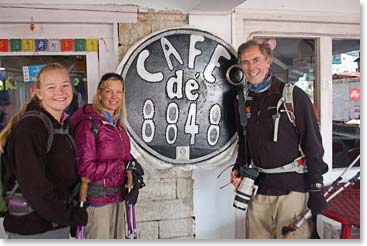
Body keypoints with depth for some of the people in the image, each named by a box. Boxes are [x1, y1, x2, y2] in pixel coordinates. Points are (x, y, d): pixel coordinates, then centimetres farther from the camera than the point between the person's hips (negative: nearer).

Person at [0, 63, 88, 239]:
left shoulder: (64, 124, 6)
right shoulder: (29, 128, -19)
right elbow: (34, 188, -24)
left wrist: (74, 211, 3)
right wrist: (74, 216, -16)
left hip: (61, 223, 7)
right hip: (31, 230, -7)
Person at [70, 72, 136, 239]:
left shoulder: (118, 124, 8)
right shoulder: (89, 125, -16)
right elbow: (86, 169, -20)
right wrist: (122, 165, -19)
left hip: (117, 198, 8)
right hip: (97, 200, -7)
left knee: (118, 237, 19)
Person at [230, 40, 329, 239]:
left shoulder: (293, 95, -7)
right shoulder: (242, 101, 9)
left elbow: (313, 145, -7)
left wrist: (316, 190, -9)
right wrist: (239, 169, 5)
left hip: (292, 187, -4)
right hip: (259, 188, 5)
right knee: (256, 237, 13)